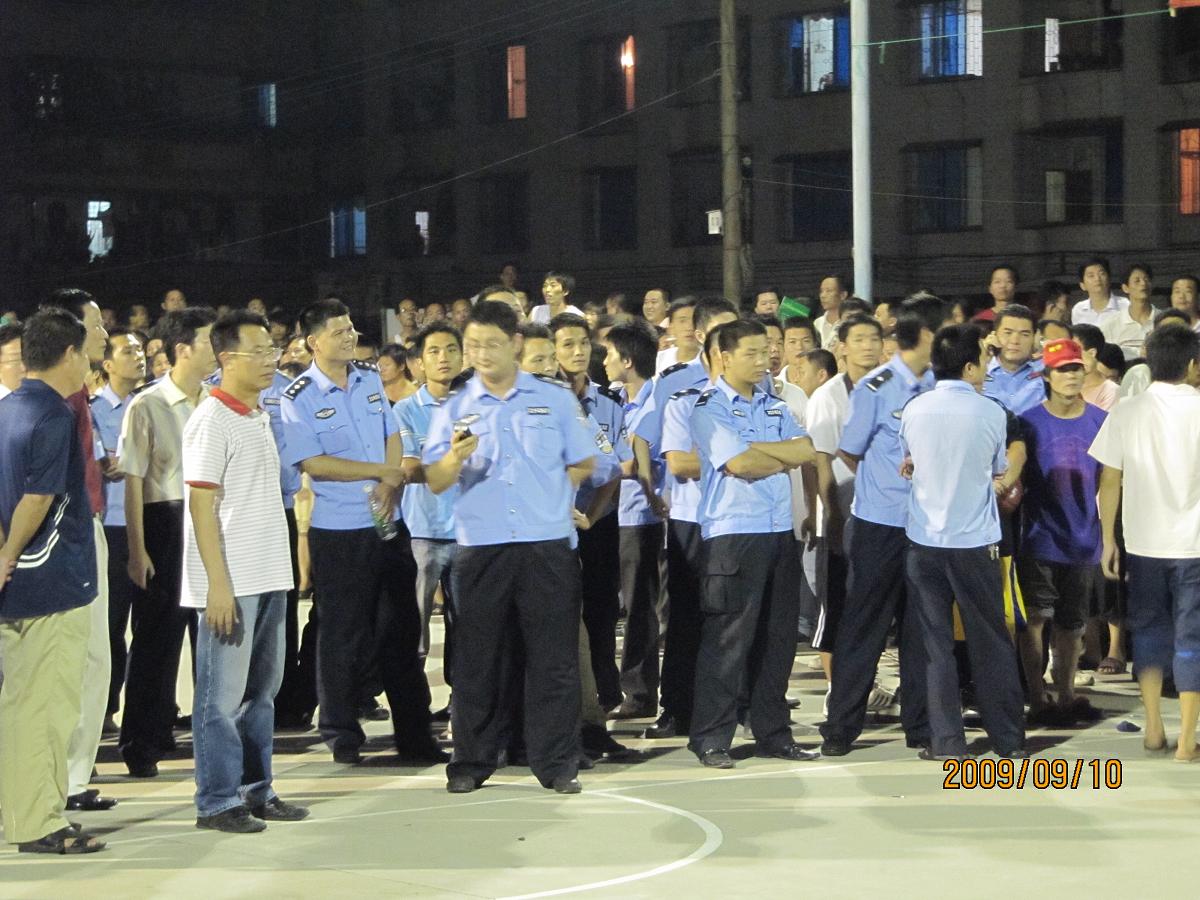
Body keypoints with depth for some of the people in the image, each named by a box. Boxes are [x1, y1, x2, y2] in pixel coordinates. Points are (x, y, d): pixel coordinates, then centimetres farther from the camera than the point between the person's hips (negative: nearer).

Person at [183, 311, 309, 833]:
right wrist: (218, 584, -19)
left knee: (261, 690, 13)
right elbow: (201, 505, -15)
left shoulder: (259, 418, 14)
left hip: (268, 576, 8)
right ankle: (218, 802, 5)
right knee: (223, 695, -2)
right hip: (230, 582, -8)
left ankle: (256, 790, 21)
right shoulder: (212, 421, -11)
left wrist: (284, 568, 16)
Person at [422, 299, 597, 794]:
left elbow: (582, 464, 12)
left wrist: (547, 493, 1)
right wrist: (455, 457, -21)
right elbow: (435, 481, -2)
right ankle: (471, 761, 13)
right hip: (479, 548, 1)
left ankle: (556, 762, 7)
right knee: (476, 658, 4)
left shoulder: (555, 399, 7)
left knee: (554, 656, 0)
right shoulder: (454, 407, 7)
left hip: (547, 544, 0)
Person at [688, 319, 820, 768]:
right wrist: (784, 458, -3)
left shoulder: (773, 406, 16)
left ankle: (772, 732, 19)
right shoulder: (709, 408, -4)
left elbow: (806, 449, 1)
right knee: (727, 639, -5)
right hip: (733, 533, -7)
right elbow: (738, 464, -17)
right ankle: (710, 739, 1)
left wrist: (755, 449, -10)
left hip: (780, 531, 7)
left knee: (778, 636, 10)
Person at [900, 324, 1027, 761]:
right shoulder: (991, 412, -8)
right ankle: (1009, 738, 13)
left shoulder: (913, 410, -2)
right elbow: (999, 468, 7)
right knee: (991, 641, 8)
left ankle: (947, 740, 5)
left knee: (935, 643, 6)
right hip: (975, 541, -2)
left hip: (924, 540, 2)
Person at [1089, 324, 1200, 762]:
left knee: (1149, 630, 18)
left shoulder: (1126, 412, -2)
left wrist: (1108, 540, 8)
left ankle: (1154, 729, 19)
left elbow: (1109, 481, -1)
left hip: (1143, 541, 2)